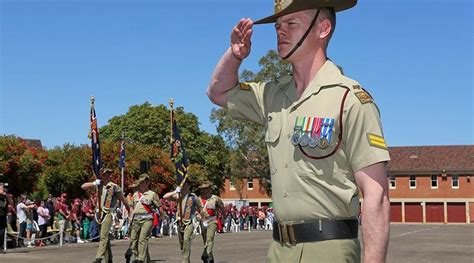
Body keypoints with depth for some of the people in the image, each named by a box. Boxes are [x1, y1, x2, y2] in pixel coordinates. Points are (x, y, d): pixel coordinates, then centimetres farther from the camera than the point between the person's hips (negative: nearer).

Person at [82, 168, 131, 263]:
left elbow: (123, 200, 4)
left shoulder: (114, 187, -4)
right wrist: (94, 183, -4)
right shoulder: (99, 185, 11)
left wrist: (129, 211, 10)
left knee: (103, 236, -15)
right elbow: (83, 186, 11)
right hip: (99, 213, 6)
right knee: (105, 237, 11)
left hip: (108, 213, -6)